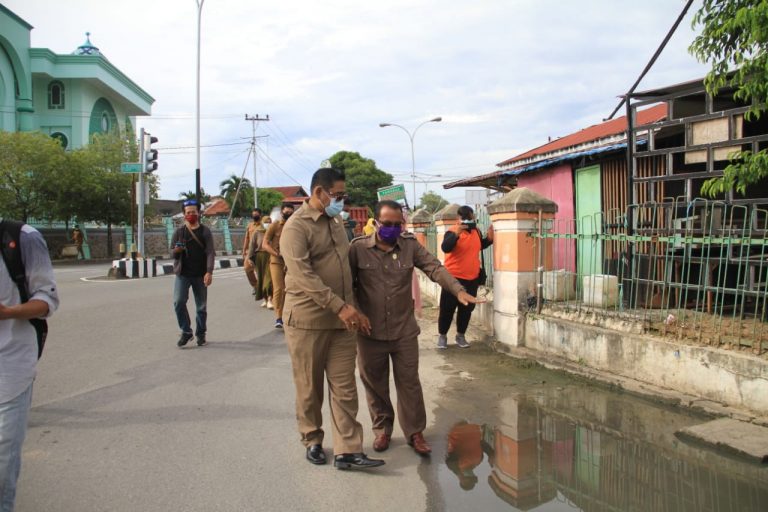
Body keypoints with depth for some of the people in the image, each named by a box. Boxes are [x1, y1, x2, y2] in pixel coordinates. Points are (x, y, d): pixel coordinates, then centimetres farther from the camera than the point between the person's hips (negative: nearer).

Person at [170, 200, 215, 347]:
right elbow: (173, 254, 10)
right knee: (179, 302, -13)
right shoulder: (179, 232, 7)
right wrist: (176, 251, -15)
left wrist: (209, 272, -17)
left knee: (201, 306, 6)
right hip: (182, 274, 1)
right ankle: (186, 331, 1)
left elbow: (210, 253, -5)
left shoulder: (205, 232, 2)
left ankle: (200, 334, 22)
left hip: (200, 275, -1)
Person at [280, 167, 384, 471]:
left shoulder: (336, 223, 15)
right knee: (309, 388, 9)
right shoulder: (296, 226, -11)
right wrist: (340, 307, -27)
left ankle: (347, 451, 9)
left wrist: (354, 308, 14)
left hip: (342, 320, 6)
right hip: (307, 320, -6)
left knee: (344, 387, 4)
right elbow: (303, 276, -22)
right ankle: (312, 441, 27)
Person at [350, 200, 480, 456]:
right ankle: (382, 429, 33)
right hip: (370, 332, 0)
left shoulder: (410, 246, -1)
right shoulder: (358, 248, -6)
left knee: (409, 382, 8)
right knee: (375, 383, 13)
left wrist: (459, 291, -25)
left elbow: (435, 268, -11)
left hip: (405, 332, 1)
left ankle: (415, 432, 24)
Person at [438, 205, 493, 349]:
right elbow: (445, 248, -31)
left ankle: (460, 335, 28)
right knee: (447, 309, 3)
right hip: (453, 278, -6)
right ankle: (442, 335, 19)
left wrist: (489, 239, 4)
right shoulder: (453, 231, -15)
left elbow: (480, 246, 24)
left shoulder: (476, 231, 6)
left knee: (467, 309, 13)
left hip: (472, 278, 6)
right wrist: (456, 234, -44)